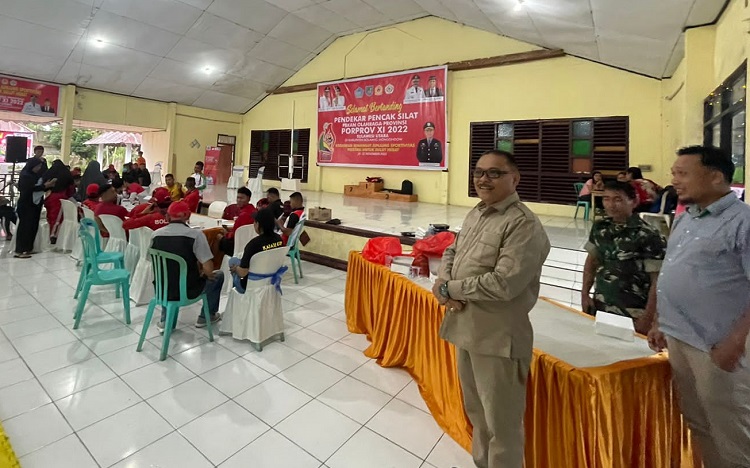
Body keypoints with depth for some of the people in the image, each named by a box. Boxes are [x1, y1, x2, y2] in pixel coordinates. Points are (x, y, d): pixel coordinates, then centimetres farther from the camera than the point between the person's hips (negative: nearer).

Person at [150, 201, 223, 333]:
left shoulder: (156, 234, -4)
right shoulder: (195, 234, -18)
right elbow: (208, 269, -21)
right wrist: (203, 273, 4)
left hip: (162, 290, 5)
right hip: (187, 291, -4)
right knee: (218, 275, 21)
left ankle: (166, 321, 31)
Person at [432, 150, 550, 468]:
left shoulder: (524, 225, -18)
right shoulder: (475, 213, 8)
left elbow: (503, 284, -27)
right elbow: (451, 251, 14)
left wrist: (448, 287, -15)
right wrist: (443, 282, -8)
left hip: (497, 337, -8)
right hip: (465, 328, 8)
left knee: (501, 422, 12)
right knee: (476, 412, 28)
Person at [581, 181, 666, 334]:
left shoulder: (650, 236, -15)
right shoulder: (599, 228, -1)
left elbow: (658, 281, -12)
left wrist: (646, 320, -12)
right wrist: (585, 294, 6)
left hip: (631, 316, -4)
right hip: (598, 308, 5)